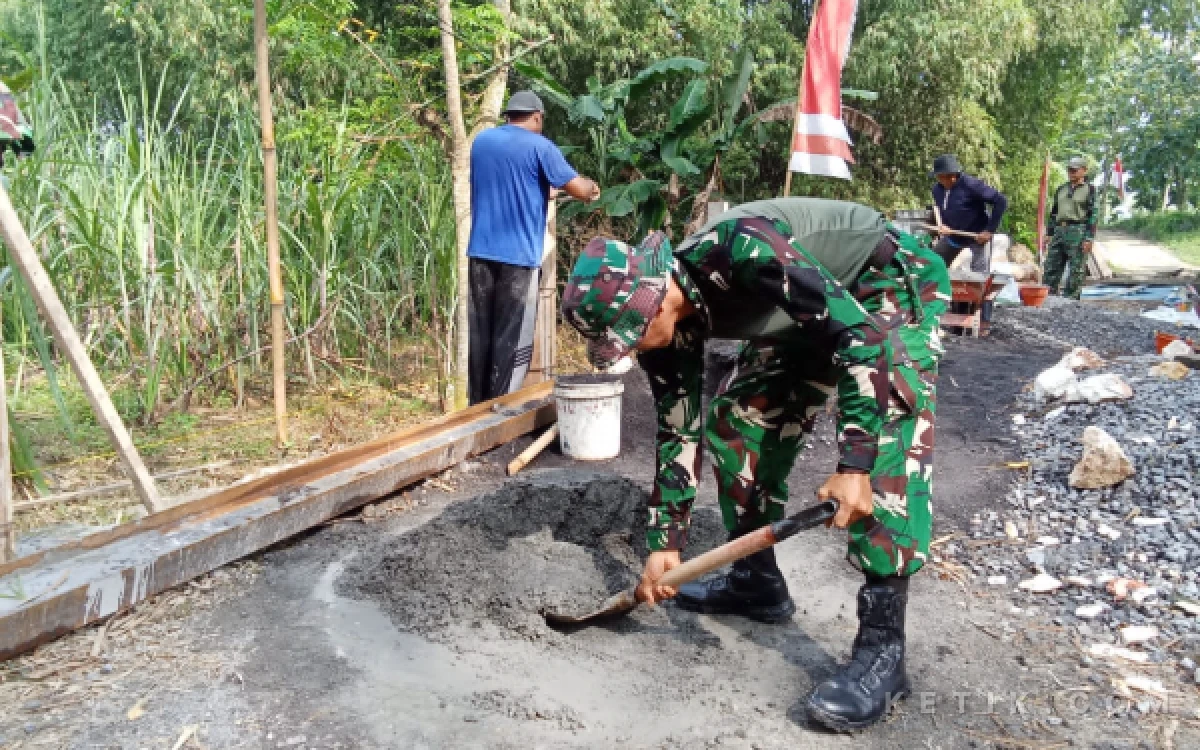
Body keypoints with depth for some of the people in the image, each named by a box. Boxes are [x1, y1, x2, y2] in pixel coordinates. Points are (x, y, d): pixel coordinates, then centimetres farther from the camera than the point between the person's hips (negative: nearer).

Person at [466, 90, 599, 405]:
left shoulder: (481, 141, 14)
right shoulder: (539, 146, -4)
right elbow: (579, 190, -7)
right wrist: (592, 187, 15)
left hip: (480, 252, 5)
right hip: (518, 255, -5)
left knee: (480, 335, 10)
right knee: (512, 339, 0)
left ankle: (478, 406, 17)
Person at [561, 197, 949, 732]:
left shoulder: (742, 250, -38)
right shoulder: (667, 323, -13)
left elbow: (861, 333, -37)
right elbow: (678, 431, -4)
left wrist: (853, 465, -40)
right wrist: (665, 543, -3)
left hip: (894, 281, -8)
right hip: (807, 312, 8)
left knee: (885, 446, -24)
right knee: (735, 418, 3)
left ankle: (882, 647, -19)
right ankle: (757, 579, 17)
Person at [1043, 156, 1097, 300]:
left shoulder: (1089, 189, 2)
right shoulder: (1061, 189, 18)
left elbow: (1093, 215, -5)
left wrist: (1089, 238, -14)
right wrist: (1050, 234, 13)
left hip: (1078, 232, -6)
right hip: (1059, 231, 6)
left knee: (1076, 272, -4)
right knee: (1051, 269, 3)